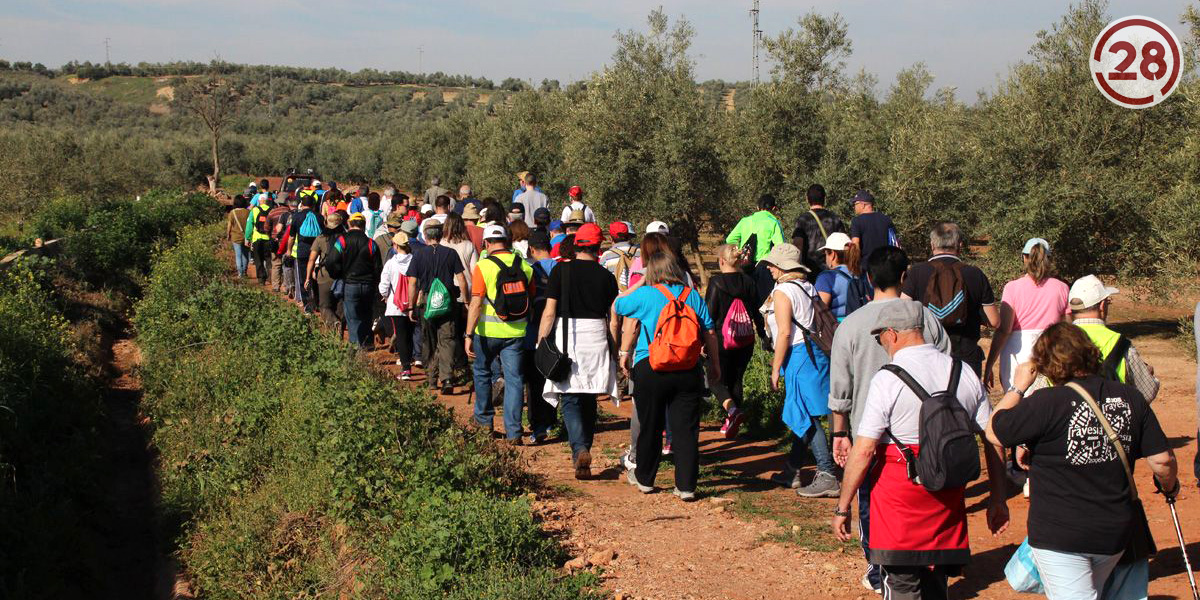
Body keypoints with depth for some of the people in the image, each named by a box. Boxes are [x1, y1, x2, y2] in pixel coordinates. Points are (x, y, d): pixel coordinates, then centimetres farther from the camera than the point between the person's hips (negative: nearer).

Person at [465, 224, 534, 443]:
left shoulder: (483, 266, -10)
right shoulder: (524, 266, 2)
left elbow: (476, 303, -15)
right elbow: (532, 300, 10)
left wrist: (469, 335, -14)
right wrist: (528, 325, 23)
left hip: (488, 331, -2)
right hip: (516, 332, 2)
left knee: (482, 372, 21)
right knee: (514, 379, 4)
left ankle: (484, 418, 32)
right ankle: (513, 431, 0)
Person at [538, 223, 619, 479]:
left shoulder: (560, 271, -3)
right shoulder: (606, 276, 2)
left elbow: (549, 312, -5)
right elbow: (613, 318, 6)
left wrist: (540, 342, 1)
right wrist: (613, 348, 16)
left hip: (567, 337, -2)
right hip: (596, 338, 2)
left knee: (570, 400, -2)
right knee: (589, 399, 16)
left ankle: (580, 450, -21)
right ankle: (584, 449, 25)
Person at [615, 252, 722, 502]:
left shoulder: (644, 295, -2)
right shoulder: (693, 296, 6)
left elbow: (617, 306, 13)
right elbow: (709, 333, 7)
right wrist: (714, 365, 17)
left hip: (650, 368, -1)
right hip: (688, 372, 2)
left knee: (650, 428, 11)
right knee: (686, 429, 4)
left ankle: (644, 479, 26)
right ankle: (686, 486, 4)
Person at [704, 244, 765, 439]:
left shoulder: (716, 282, -11)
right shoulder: (748, 282, 2)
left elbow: (709, 313, -12)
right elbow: (757, 313, 8)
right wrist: (762, 335, 21)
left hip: (722, 340, -4)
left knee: (717, 380, 6)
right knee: (736, 379, 15)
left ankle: (733, 410, -20)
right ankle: (731, 423, 17)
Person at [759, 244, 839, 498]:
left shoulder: (782, 292, -12)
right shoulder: (807, 288, 13)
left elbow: (785, 333, -18)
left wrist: (776, 369, -12)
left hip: (798, 356, -9)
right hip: (813, 351, 9)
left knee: (806, 418, -7)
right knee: (800, 415, 16)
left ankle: (828, 477, -8)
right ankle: (792, 472, 25)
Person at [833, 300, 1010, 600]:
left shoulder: (887, 379, -12)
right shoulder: (964, 373, 4)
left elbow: (863, 451, -14)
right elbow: (994, 441, 7)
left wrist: (842, 508, -7)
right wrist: (998, 499, 15)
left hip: (899, 495, -5)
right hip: (949, 495, 5)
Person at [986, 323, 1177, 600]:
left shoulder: (1047, 403, -19)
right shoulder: (1131, 398, -3)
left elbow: (994, 432, -8)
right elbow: (1163, 461, -1)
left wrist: (1017, 388, 4)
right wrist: (1169, 487, 21)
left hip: (1059, 536, -6)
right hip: (1116, 533, 6)